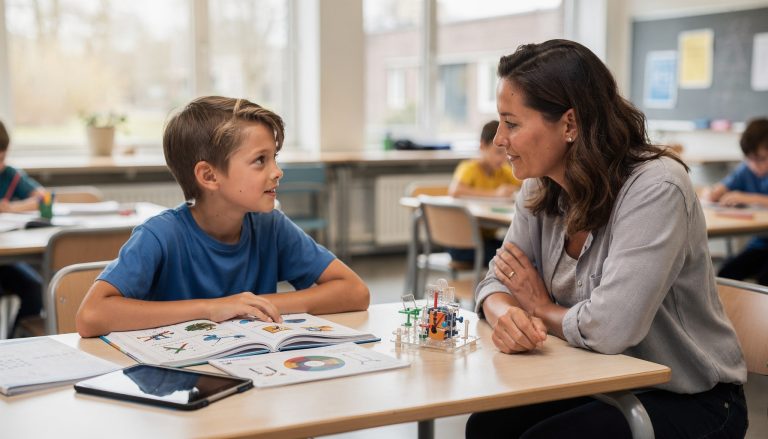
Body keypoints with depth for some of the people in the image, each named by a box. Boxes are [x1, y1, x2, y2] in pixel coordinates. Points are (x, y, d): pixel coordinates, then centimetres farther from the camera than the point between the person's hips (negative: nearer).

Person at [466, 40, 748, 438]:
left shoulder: (654, 189, -26)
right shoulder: (540, 189, -2)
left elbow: (609, 327, -34)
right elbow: (497, 281, 3)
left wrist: (542, 309, -12)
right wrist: (507, 315, -23)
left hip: (689, 402, -6)